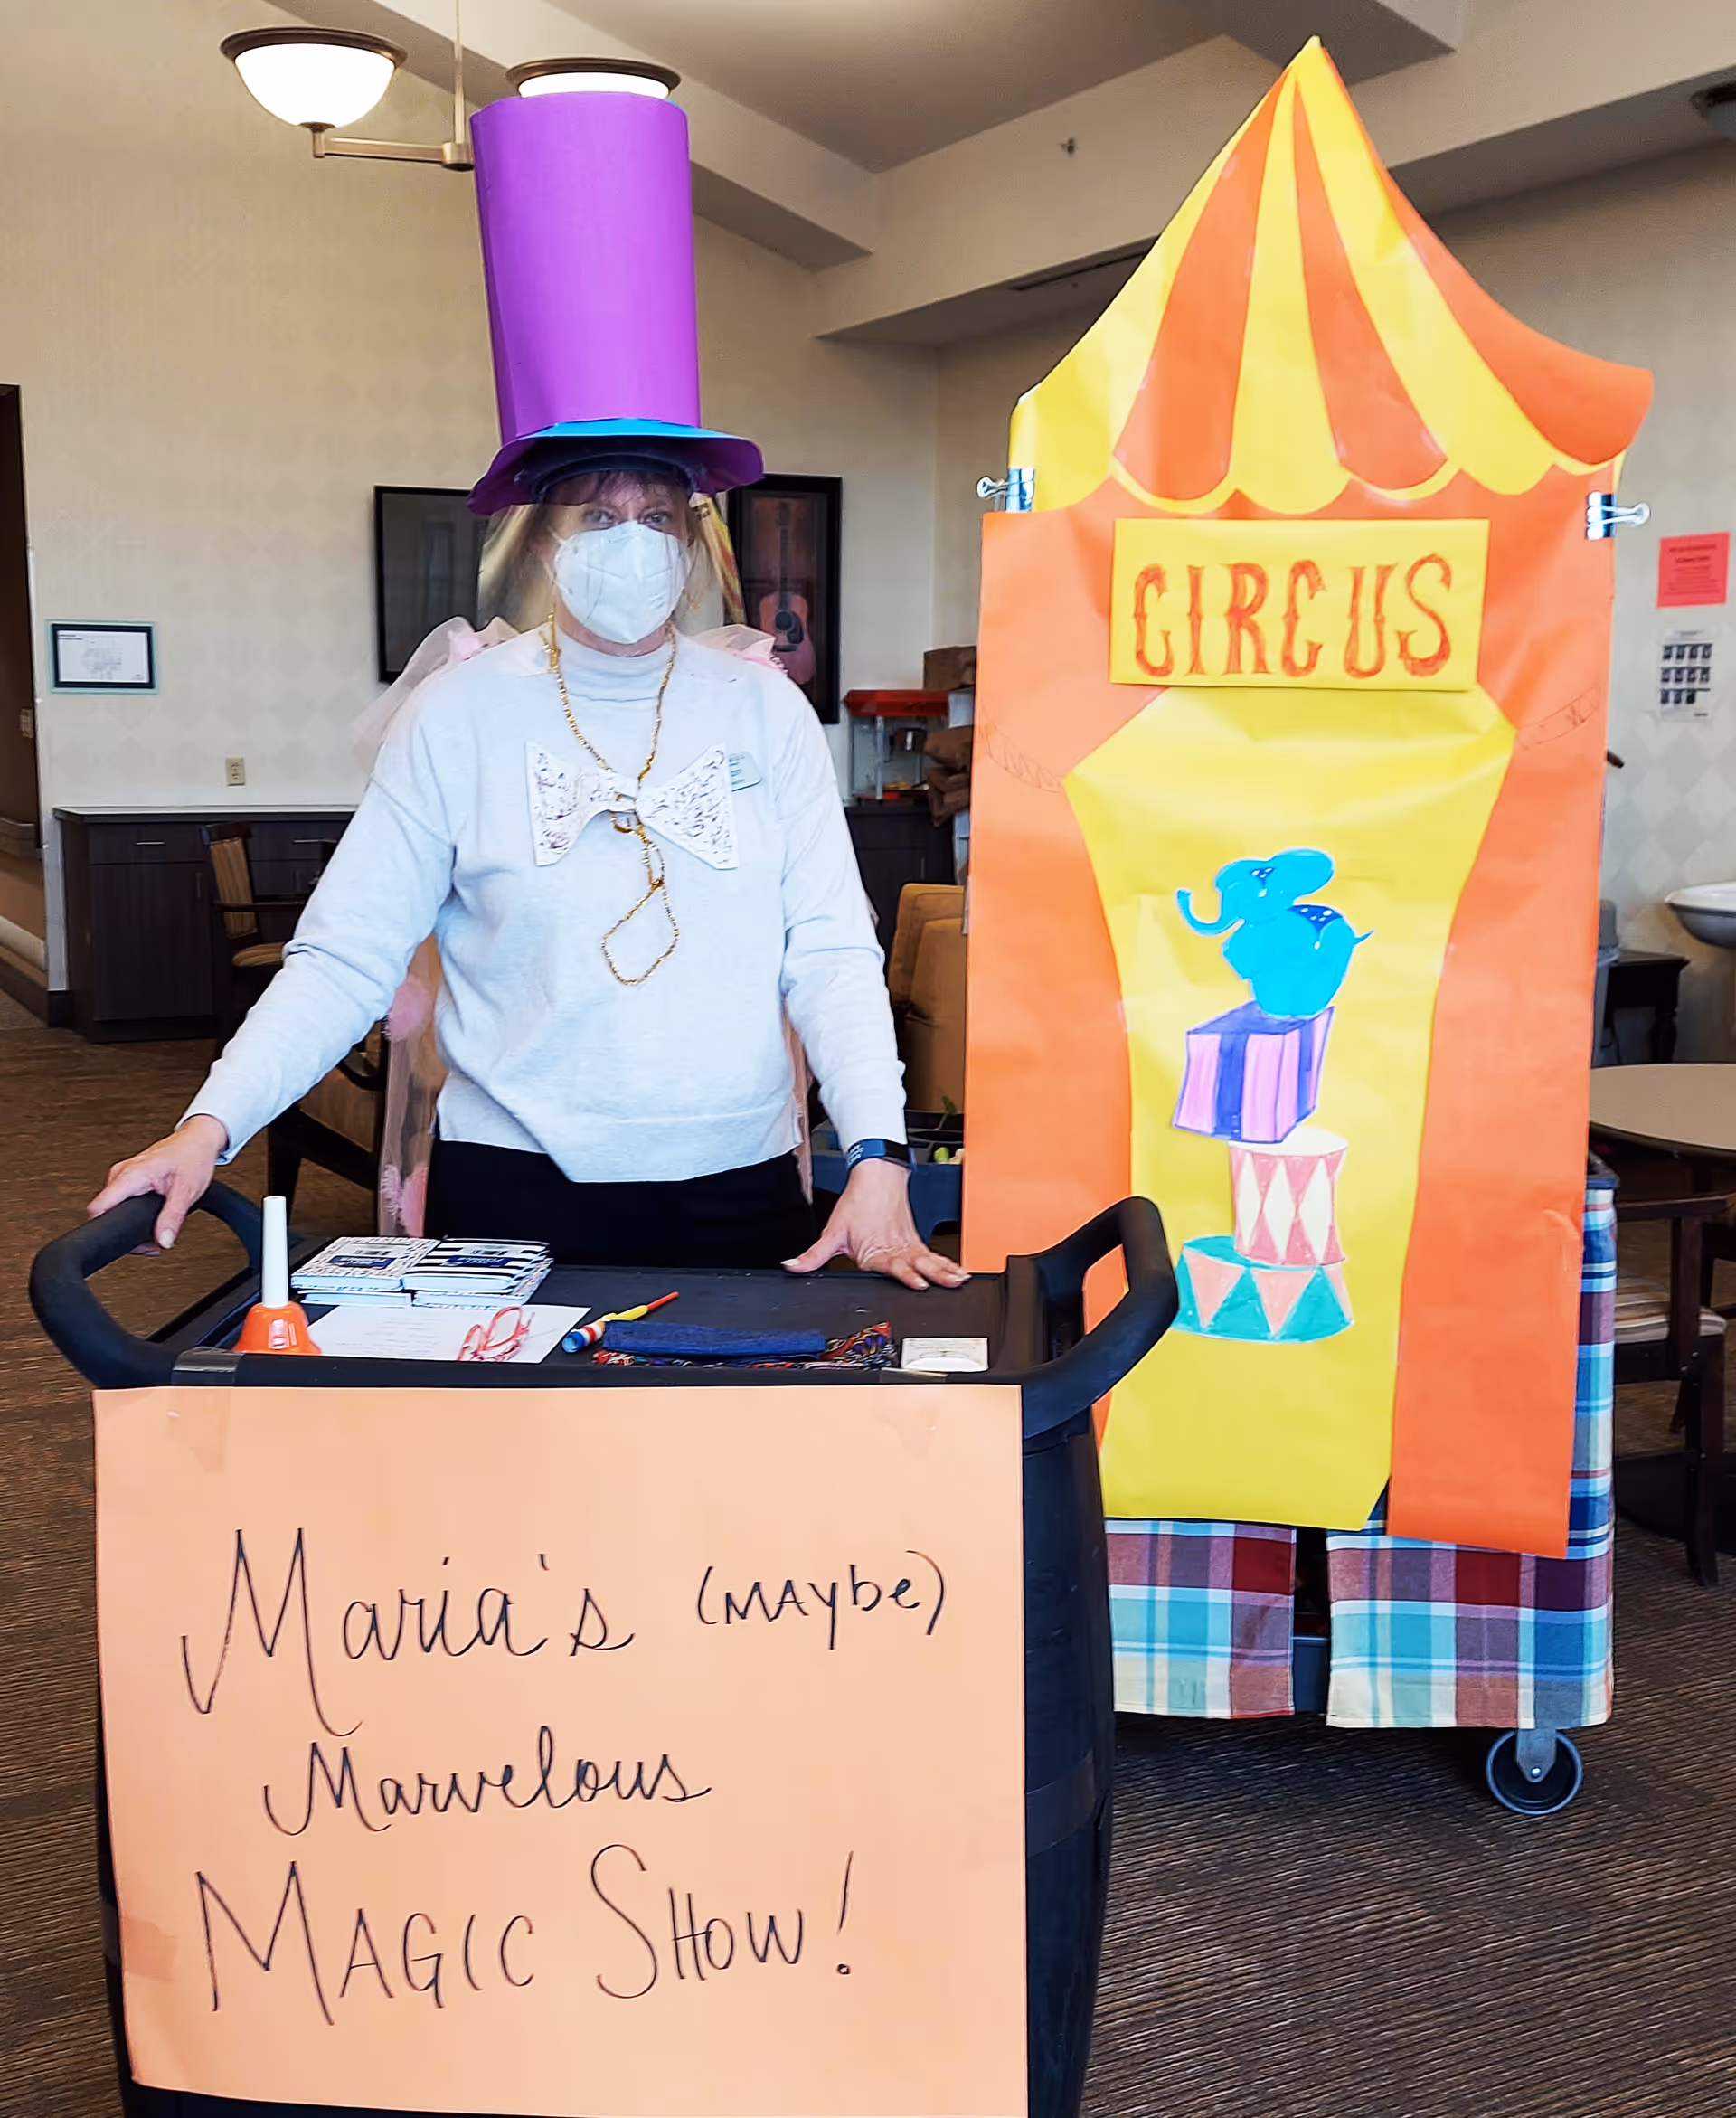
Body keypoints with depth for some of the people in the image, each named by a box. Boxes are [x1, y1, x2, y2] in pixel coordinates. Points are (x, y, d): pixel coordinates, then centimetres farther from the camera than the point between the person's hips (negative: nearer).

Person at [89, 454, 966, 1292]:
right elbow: (344, 958, -5)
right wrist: (209, 1124, -18)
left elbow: (831, 952, -3)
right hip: (515, 1183, -2)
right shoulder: (458, 715, -3)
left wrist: (879, 1156, -15)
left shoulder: (765, 710, 2)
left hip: (738, 1190, 2)